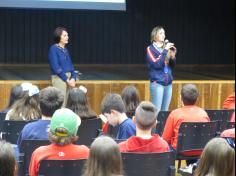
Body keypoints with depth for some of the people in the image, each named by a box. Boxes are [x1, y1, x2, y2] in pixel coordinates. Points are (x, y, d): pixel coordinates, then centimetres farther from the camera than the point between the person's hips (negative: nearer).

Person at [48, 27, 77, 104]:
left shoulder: (65, 49, 12)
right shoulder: (53, 49, -9)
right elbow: (56, 67, -15)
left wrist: (73, 78, -2)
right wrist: (67, 80, -14)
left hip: (69, 78, 7)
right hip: (59, 78, -7)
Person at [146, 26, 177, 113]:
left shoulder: (166, 48, 10)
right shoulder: (150, 49, -4)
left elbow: (172, 66, 15)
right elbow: (156, 64, -16)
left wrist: (173, 56, -5)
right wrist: (165, 51, -16)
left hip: (168, 83, 5)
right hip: (157, 83, -5)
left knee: (165, 111, 7)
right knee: (156, 110, -7)